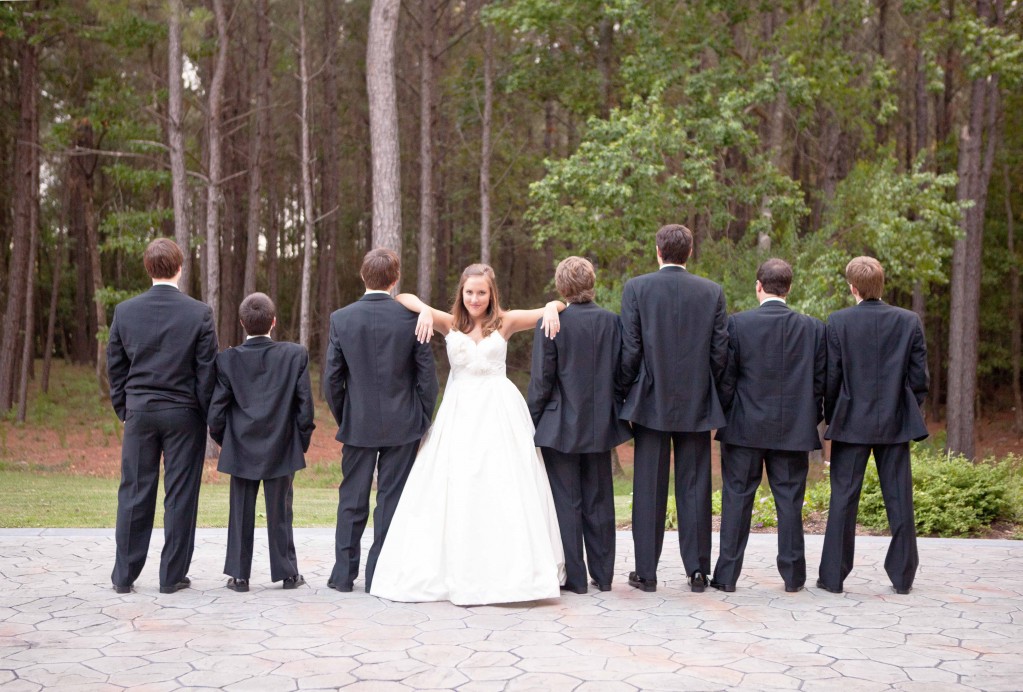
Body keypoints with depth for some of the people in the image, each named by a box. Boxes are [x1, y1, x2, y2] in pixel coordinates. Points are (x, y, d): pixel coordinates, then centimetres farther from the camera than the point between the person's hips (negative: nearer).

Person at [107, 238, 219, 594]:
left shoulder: (125, 311, 0)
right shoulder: (199, 313, -7)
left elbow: (115, 366, 6)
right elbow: (207, 370, -5)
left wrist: (123, 410, 16)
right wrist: (208, 416, 4)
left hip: (139, 412, 2)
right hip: (184, 414, -2)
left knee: (134, 494, 8)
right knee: (180, 495, 4)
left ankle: (124, 575, 14)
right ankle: (172, 575, 9)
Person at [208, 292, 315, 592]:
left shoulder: (228, 359, -6)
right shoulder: (295, 355, -7)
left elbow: (216, 410, -4)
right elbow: (304, 405, -5)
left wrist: (223, 440, 13)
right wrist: (303, 441, 7)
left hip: (241, 451, 0)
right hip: (281, 449, 0)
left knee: (241, 513, 9)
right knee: (280, 512, 9)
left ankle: (238, 574, 13)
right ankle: (287, 572, 17)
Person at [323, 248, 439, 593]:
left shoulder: (341, 318, -5)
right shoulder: (412, 317, -8)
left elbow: (332, 378, -2)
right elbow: (427, 374, -5)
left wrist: (342, 418, 11)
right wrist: (422, 420, 6)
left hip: (358, 423, 1)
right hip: (402, 424, -1)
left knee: (352, 500, 12)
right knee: (392, 499, 6)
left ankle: (344, 574, 18)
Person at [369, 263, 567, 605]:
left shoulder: (505, 322, 5)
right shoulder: (450, 324, 8)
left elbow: (556, 306, 7)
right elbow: (403, 298, 4)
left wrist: (552, 308, -16)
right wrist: (425, 309, -15)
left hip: (499, 411, -1)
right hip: (459, 411, 1)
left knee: (503, 489, -3)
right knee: (455, 490, 0)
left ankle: (506, 569, 3)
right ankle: (460, 572, 5)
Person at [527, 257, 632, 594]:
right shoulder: (611, 321, -1)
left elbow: (542, 380, -10)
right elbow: (620, 374, 3)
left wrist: (532, 422, -1)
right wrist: (616, 412, 14)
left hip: (561, 427, -4)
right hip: (599, 426, 4)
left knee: (566, 502, 4)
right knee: (599, 502, 12)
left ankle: (573, 577, 7)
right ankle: (603, 575, 19)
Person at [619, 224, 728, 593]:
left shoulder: (636, 288, -4)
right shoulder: (713, 292, 1)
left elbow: (629, 349, -6)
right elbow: (721, 351, 1)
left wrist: (628, 392, 6)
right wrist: (708, 390, 13)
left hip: (651, 402, -1)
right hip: (696, 404, 2)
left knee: (649, 489, 4)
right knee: (695, 488, 8)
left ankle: (646, 572, 8)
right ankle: (697, 570, 12)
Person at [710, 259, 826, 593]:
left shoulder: (737, 323, -7)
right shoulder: (813, 328, 0)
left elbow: (726, 377, -5)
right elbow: (820, 381, 4)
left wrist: (722, 416, 7)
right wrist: (811, 421, 14)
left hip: (745, 428, -2)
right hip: (794, 429, 2)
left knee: (737, 498, 5)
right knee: (789, 500, 9)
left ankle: (727, 575, 9)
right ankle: (792, 575, 14)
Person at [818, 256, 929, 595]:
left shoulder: (838, 322, -7)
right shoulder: (910, 321, -1)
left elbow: (831, 377, -6)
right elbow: (919, 378, 1)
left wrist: (831, 418, 6)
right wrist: (909, 413, 14)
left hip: (852, 424, -2)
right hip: (895, 424, 2)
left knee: (843, 500, 4)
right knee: (899, 500, 9)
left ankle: (833, 576, 8)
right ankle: (902, 576, 15)